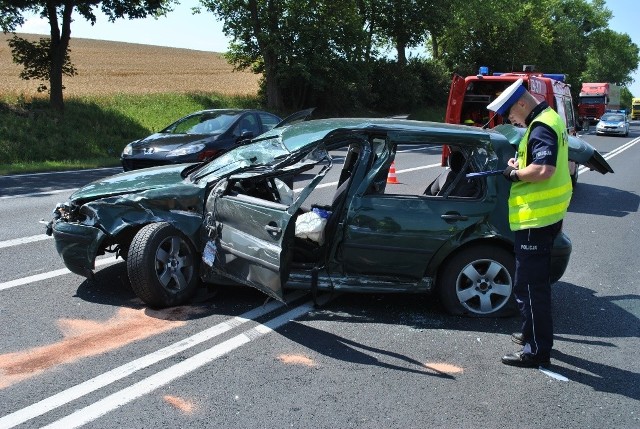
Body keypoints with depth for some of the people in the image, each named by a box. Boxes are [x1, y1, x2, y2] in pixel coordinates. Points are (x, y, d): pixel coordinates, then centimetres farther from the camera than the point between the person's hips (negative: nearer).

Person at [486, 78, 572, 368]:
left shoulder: (541, 127, -17)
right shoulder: (550, 119, 15)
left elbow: (544, 170, -30)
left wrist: (516, 173, -13)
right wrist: (521, 165, 9)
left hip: (535, 217, -11)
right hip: (547, 215, 11)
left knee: (529, 284, -5)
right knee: (537, 280, 21)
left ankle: (537, 350, 3)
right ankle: (533, 333, 35)